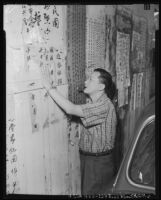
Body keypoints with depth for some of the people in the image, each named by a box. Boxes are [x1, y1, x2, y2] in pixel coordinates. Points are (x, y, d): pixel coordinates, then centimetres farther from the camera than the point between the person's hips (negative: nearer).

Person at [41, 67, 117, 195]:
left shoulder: (104, 105, -24)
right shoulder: (95, 103, 9)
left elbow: (70, 109, -27)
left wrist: (49, 88, -23)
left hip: (99, 161, -9)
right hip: (88, 157, 9)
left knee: (92, 193, 5)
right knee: (86, 191, 18)